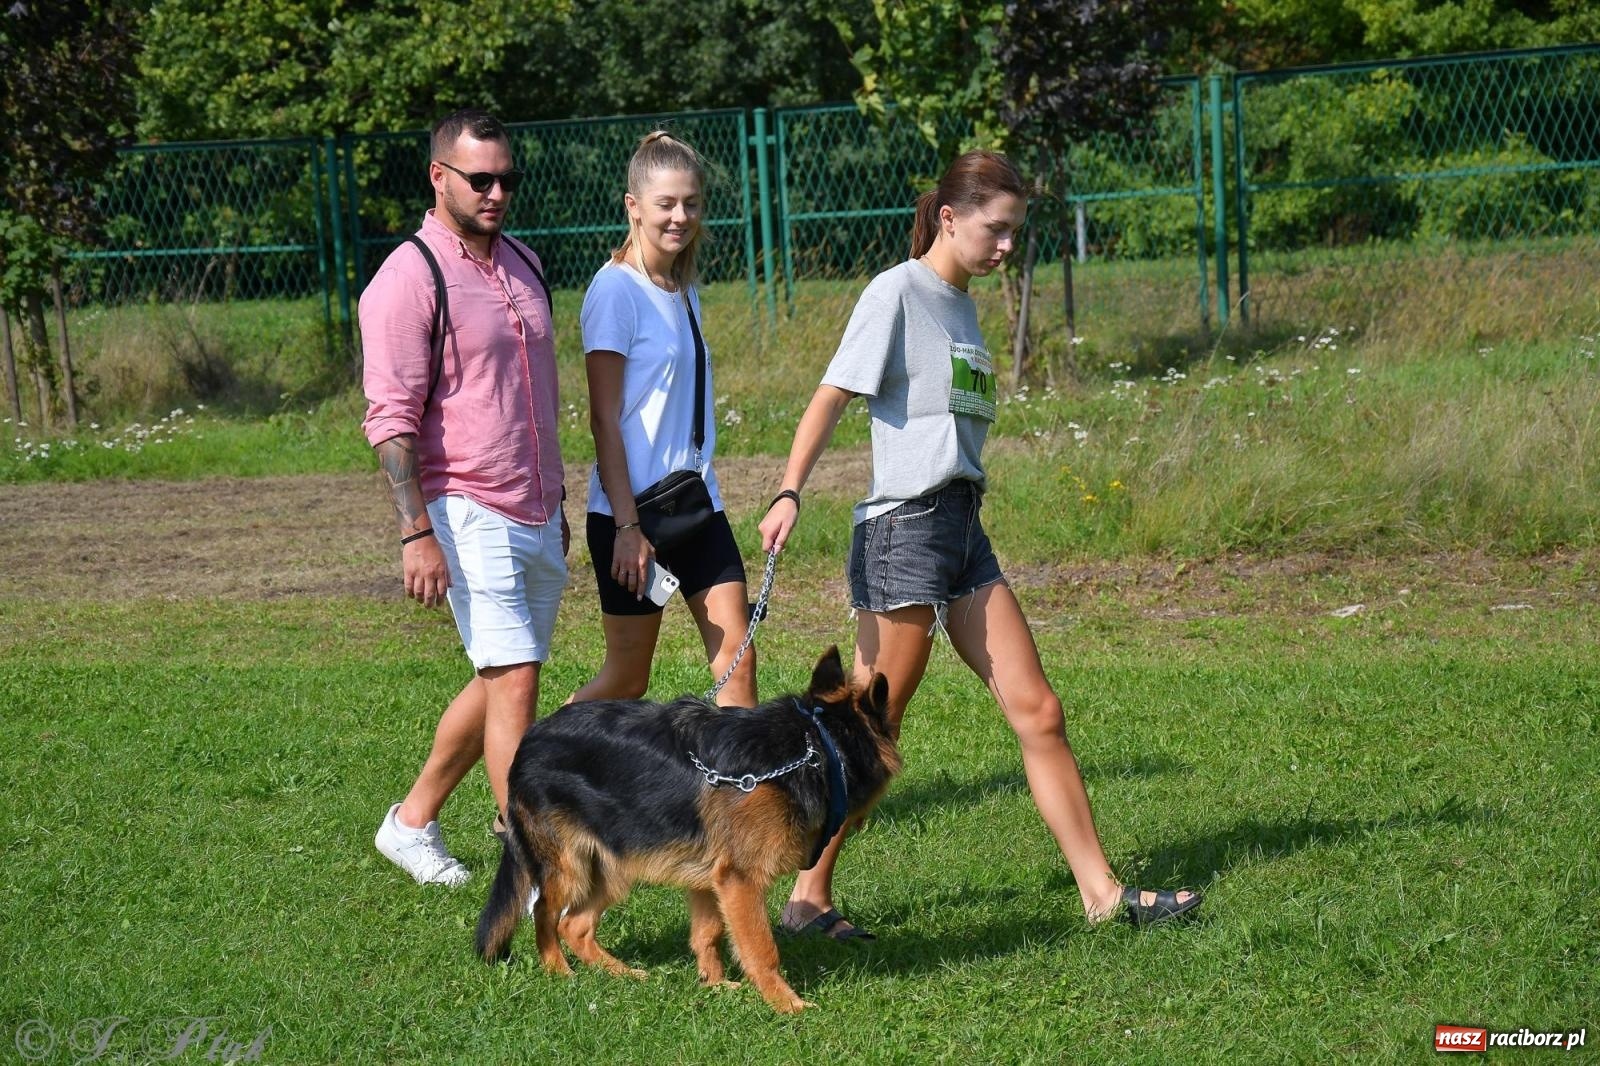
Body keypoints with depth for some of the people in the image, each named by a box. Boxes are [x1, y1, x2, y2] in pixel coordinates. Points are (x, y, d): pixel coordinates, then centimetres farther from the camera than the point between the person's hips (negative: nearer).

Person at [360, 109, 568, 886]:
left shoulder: (523, 264, 13)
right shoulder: (409, 280, -11)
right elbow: (391, 420, -15)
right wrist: (416, 534, -21)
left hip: (538, 518, 8)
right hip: (468, 514, -8)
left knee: (499, 682, 14)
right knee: (513, 681, -12)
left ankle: (413, 823, 29)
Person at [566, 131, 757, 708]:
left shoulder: (683, 290, 12)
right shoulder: (616, 288, -11)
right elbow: (604, 417, -14)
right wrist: (626, 524, -18)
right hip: (632, 512, -7)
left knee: (738, 660, -2)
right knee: (627, 679, 2)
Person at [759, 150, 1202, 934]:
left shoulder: (962, 306, 16)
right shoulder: (898, 292, -7)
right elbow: (832, 395, -14)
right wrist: (789, 493, -25)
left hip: (962, 528, 8)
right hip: (903, 526, -8)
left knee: (1037, 712, 5)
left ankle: (1102, 892, 8)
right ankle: (809, 897, 9)